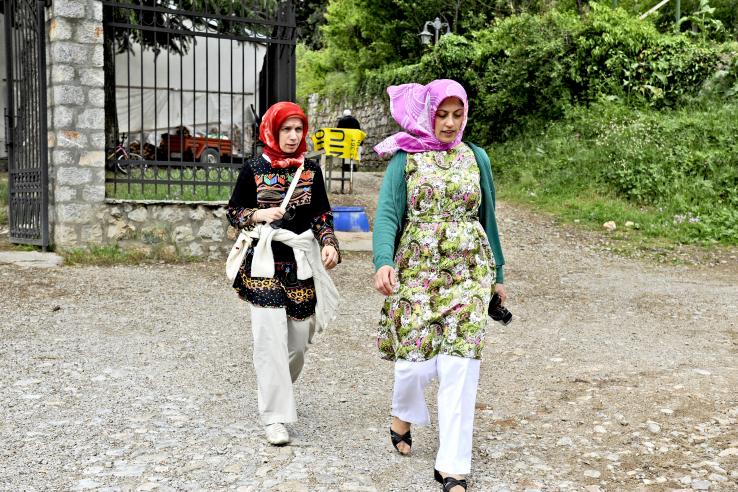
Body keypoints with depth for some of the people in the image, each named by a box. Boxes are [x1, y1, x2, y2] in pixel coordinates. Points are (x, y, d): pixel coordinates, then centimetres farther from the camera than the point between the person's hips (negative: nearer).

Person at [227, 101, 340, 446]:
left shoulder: (310, 169, 7)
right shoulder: (253, 168, 1)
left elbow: (322, 214, 9)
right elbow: (233, 211, 5)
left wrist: (328, 244, -7)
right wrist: (259, 215, -14)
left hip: (302, 261, 3)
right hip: (265, 262, -3)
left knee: (299, 336, 8)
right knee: (270, 337, -8)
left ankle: (278, 389, 36)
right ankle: (274, 416, 1)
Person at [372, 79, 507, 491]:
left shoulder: (476, 158, 10)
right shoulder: (405, 157, 1)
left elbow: (488, 218, 16)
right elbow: (388, 214, -8)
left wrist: (497, 273, 17)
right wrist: (384, 262, -25)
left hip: (469, 272, 2)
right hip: (417, 269, -2)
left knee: (461, 365, -6)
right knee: (417, 359, -4)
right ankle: (404, 414, 33)